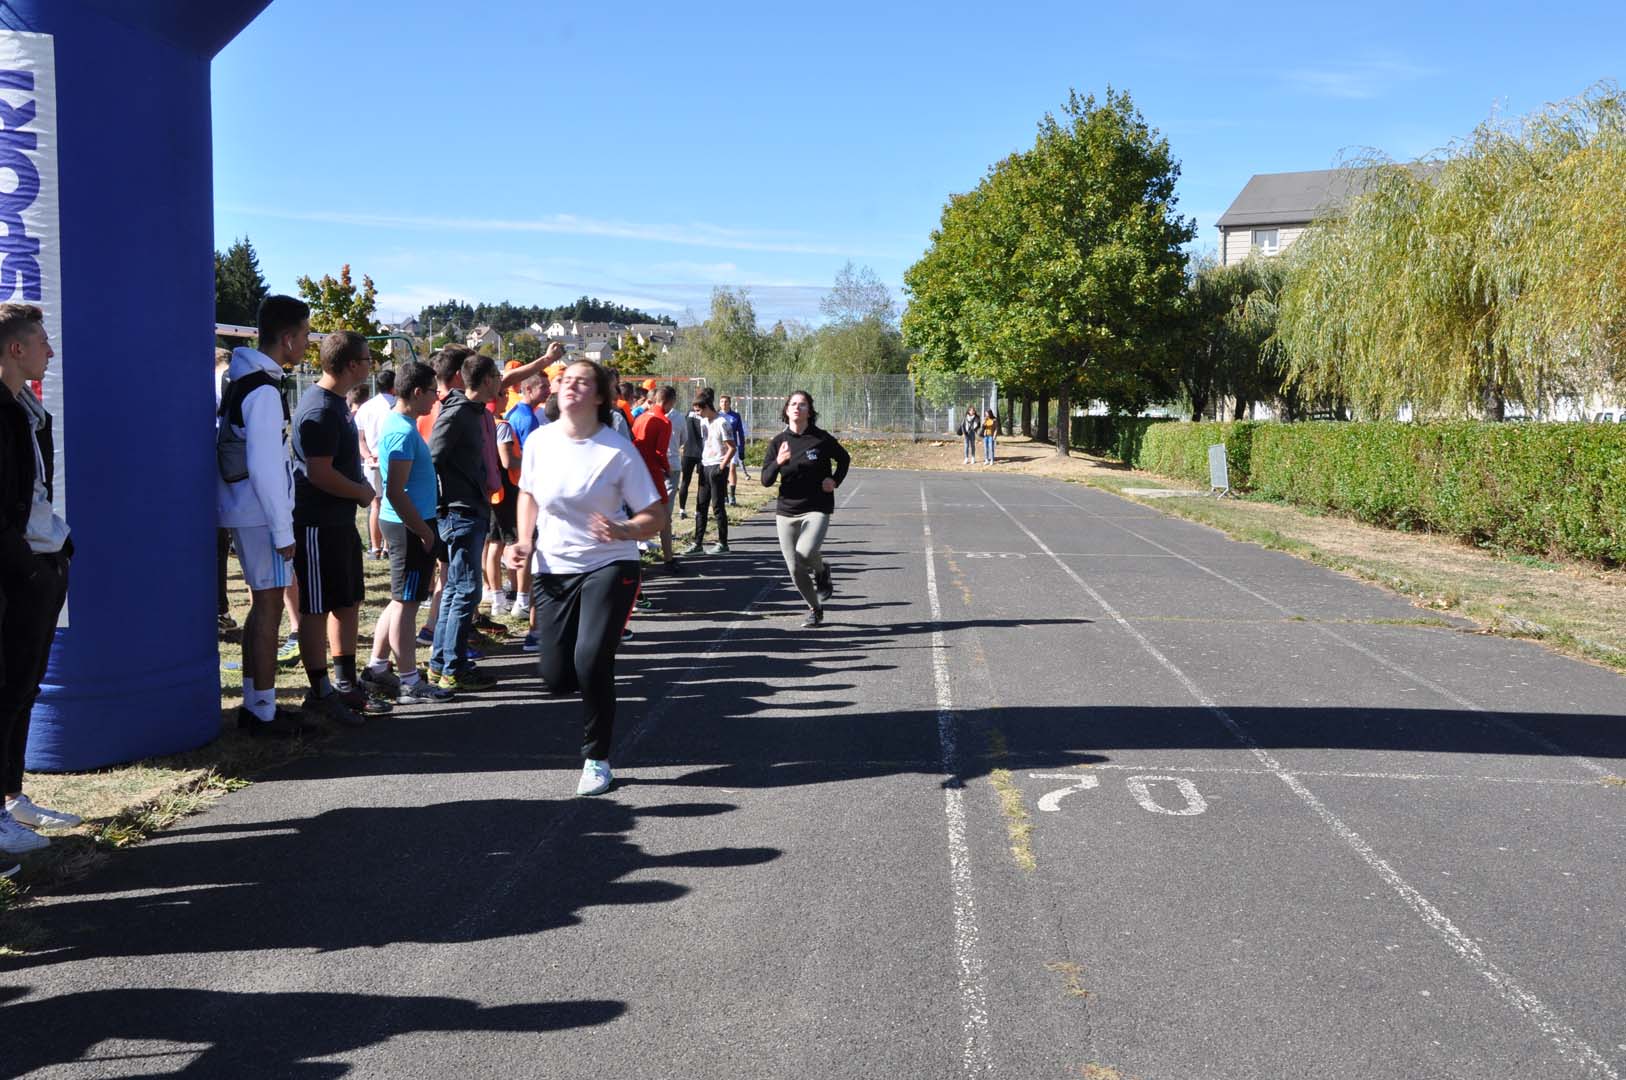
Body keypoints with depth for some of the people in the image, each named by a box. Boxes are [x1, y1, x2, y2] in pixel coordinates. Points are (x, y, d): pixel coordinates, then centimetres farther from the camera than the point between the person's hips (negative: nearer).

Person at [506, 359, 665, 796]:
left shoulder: (618, 450, -13)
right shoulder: (539, 441, -2)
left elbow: (655, 515, -10)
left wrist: (623, 530, -30)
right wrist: (524, 540, 3)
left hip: (609, 567, -4)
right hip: (553, 569, 4)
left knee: (590, 662, -17)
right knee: (555, 676, 1)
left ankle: (596, 760, 6)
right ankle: (598, 685, 41)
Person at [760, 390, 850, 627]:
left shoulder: (821, 438, -4)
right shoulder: (778, 442, 1)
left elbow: (844, 459, 16)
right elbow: (766, 481, -2)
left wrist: (835, 481, 0)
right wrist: (778, 462, -20)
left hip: (817, 509, -3)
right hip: (786, 511, 3)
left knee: (805, 553, -28)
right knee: (794, 568, 3)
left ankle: (821, 572, 8)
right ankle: (815, 609, 25)